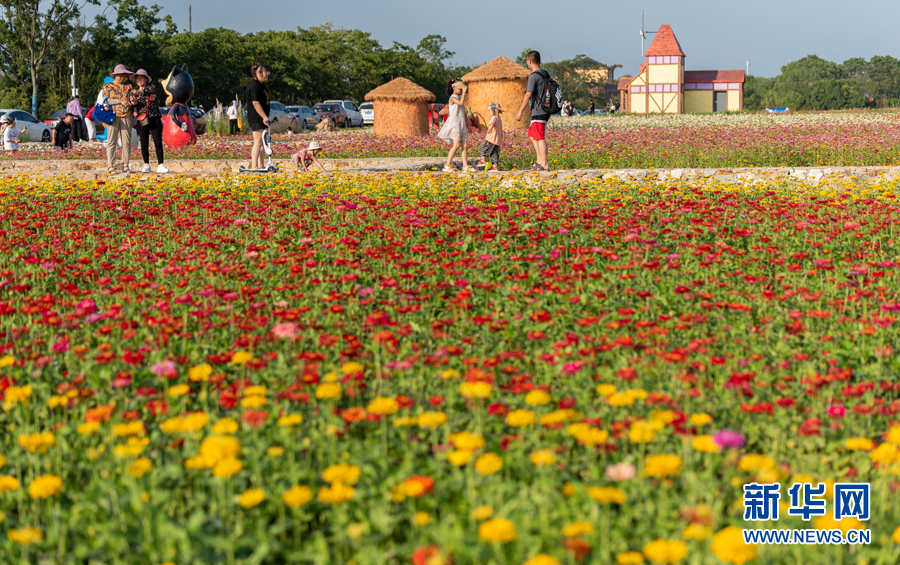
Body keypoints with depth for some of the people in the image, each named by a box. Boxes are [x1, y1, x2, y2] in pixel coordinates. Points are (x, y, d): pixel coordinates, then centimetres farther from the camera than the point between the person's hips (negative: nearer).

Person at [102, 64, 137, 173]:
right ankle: (110, 165, -4)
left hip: (126, 116, 3)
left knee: (126, 141, 0)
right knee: (111, 141, -5)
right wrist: (120, 101, -13)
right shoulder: (107, 86, 8)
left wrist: (132, 100, -14)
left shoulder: (128, 86, 15)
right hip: (113, 116, -3)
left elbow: (132, 101, 11)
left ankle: (125, 165, 4)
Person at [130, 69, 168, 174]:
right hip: (142, 119, 2)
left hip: (154, 118, -2)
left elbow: (150, 92, -18)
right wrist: (134, 103, -12)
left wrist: (142, 92, -34)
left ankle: (160, 165, -6)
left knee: (158, 142, -7)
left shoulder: (152, 87, 4)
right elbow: (133, 105, 10)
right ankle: (146, 165, 6)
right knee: (144, 143, 1)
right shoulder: (135, 91, 12)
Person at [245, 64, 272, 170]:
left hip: (261, 119, 10)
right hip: (256, 118, -10)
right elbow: (256, 103, -22)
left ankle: (260, 165, 16)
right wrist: (265, 117, -24)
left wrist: (265, 118, 19)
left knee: (262, 142, 12)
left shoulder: (262, 85, 16)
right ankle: (254, 165, -11)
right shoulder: (254, 86, -16)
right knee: (258, 141, -11)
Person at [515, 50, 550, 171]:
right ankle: (539, 159, 17)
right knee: (532, 134, 19)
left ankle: (544, 164, -7)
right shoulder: (545, 75, 13)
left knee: (540, 137, -7)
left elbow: (528, 94, -17)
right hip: (544, 111, 9)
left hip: (538, 112, -9)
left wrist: (520, 111, -13)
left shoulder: (534, 76, -13)